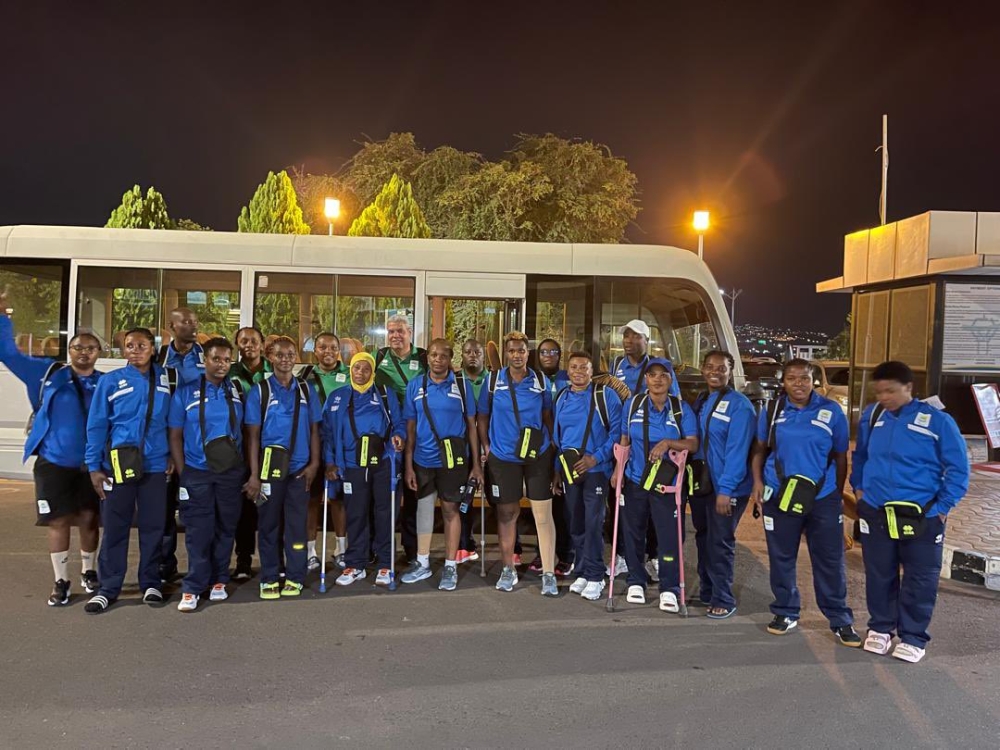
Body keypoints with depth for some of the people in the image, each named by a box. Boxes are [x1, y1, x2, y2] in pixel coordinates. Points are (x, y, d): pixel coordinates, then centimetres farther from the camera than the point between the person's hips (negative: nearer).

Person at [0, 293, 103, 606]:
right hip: (53, 461, 0)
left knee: (88, 519, 10)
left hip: (90, 463, 0)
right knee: (59, 521, 5)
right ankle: (61, 581, 18)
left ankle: (89, 572, 30)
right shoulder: (48, 373, 1)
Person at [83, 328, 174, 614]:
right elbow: (96, 426, -2)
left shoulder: (165, 379, 3)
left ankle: (150, 583, 22)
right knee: (115, 528, 6)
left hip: (155, 466, 1)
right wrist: (94, 467, -5)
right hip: (118, 466, -1)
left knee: (153, 526, 9)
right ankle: (108, 588, 17)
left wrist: (173, 456, 4)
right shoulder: (110, 382, -2)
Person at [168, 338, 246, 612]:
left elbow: (247, 431, 8)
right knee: (198, 531, -2)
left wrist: (247, 469, 3)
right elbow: (175, 435, 0)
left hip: (232, 473, 2)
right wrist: (182, 473, -5)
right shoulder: (186, 392, -2)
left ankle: (219, 581, 21)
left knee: (225, 528, 9)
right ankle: (193, 587, 7)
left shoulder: (237, 392, 4)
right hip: (197, 473, -2)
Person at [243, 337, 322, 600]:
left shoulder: (306, 390, 7)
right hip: (269, 468, -1)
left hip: (299, 469, 2)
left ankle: (294, 578, 17)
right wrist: (254, 474, -7)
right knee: (268, 524, 7)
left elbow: (314, 430, 8)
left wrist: (314, 464, -2)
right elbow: (253, 434, -3)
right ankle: (269, 579, 18)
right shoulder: (259, 391, 0)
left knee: (296, 524, 6)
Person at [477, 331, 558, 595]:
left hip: (538, 455, 0)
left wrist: (553, 444, 3)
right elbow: (482, 417, 5)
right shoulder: (493, 381, 0)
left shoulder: (541, 382, 1)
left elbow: (547, 416, 8)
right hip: (503, 456, 0)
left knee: (543, 515, -1)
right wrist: (486, 446, -1)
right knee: (507, 514, 11)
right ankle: (508, 569, 25)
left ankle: (548, 574, 7)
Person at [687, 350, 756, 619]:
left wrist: (726, 489, -23)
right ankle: (707, 591, 31)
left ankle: (723, 600, 13)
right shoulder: (699, 402, 11)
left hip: (726, 488, -7)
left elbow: (737, 451, -18)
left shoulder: (740, 405, -12)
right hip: (699, 483, 7)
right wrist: (690, 476, 3)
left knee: (720, 543, -1)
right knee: (703, 538, 16)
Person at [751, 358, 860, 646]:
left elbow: (840, 457, 6)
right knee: (781, 558, 10)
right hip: (779, 497, 1)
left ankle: (840, 620, 17)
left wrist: (838, 494, 7)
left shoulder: (832, 411, -1)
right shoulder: (771, 411, 3)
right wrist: (757, 481, -3)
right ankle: (786, 612, 26)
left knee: (830, 561, 4)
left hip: (823, 499, -1)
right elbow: (760, 449, 11)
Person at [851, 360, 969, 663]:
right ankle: (880, 627, 31)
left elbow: (958, 468, -5)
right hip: (875, 512, 3)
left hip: (922, 516, -3)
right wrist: (858, 487, 10)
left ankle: (913, 637, 24)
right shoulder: (871, 416, 1)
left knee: (920, 579, 8)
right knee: (879, 575, 13)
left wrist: (942, 507, -9)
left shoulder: (937, 420, -10)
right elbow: (860, 455, 17)